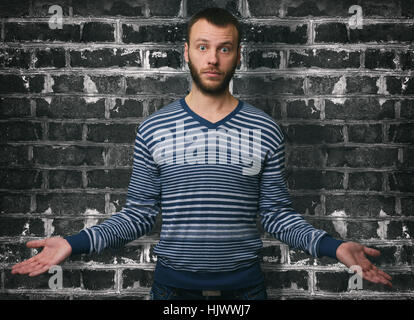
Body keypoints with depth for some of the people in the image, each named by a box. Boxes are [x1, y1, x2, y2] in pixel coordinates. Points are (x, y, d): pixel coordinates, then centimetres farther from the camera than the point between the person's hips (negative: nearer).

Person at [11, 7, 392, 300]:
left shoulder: (265, 130, -2)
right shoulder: (153, 128, -3)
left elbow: (277, 214, 0)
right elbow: (140, 213, 0)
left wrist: (334, 246, -14)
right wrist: (75, 243, -11)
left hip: (244, 284, 1)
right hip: (173, 284, 0)